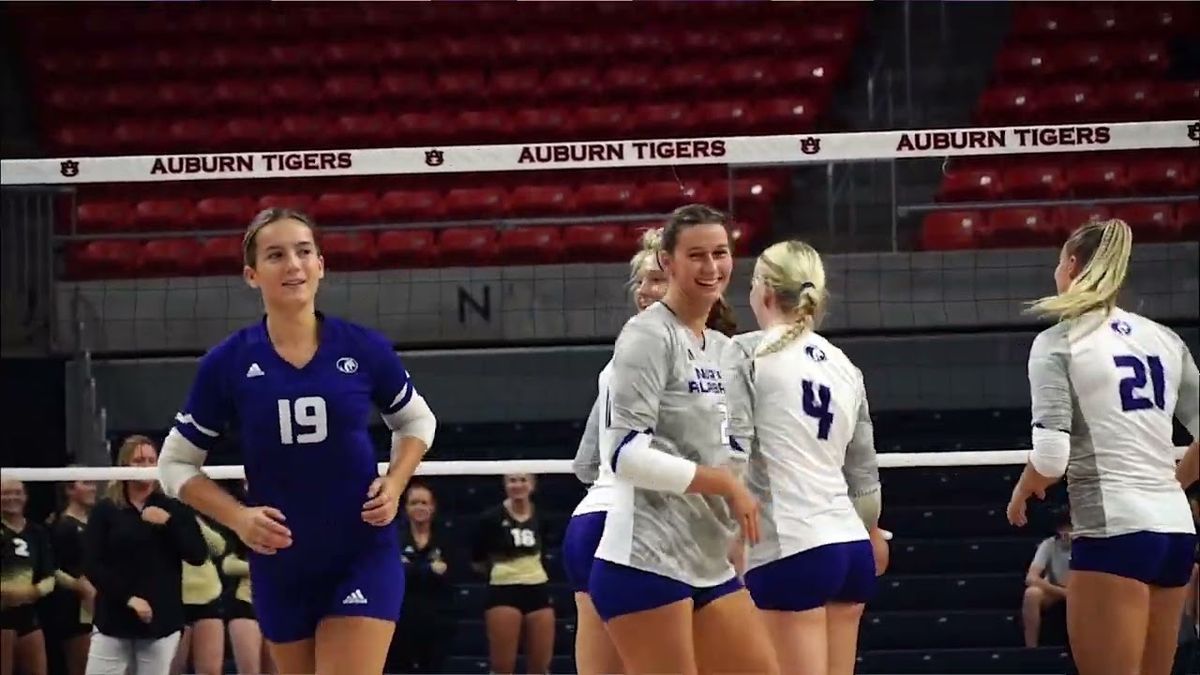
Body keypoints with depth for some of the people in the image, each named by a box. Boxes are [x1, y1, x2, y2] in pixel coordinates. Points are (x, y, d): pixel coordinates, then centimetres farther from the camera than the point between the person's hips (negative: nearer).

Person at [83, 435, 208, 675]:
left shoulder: (173, 509, 6)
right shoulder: (105, 511, 1)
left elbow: (198, 554, -3)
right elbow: (92, 565, -5)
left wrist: (168, 523, -15)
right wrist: (128, 597, -15)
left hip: (161, 621, 1)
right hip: (114, 619, -1)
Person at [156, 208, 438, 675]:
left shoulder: (364, 349, -6)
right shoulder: (227, 364, -6)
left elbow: (416, 420, 14)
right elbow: (176, 464, 4)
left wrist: (394, 483, -4)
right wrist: (237, 517, -11)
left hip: (363, 557, -2)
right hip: (280, 565, 2)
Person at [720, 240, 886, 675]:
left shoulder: (748, 353, -3)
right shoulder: (845, 367, 15)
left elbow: (731, 451, -12)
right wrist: (873, 534, 34)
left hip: (789, 550, -7)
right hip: (851, 547, 7)